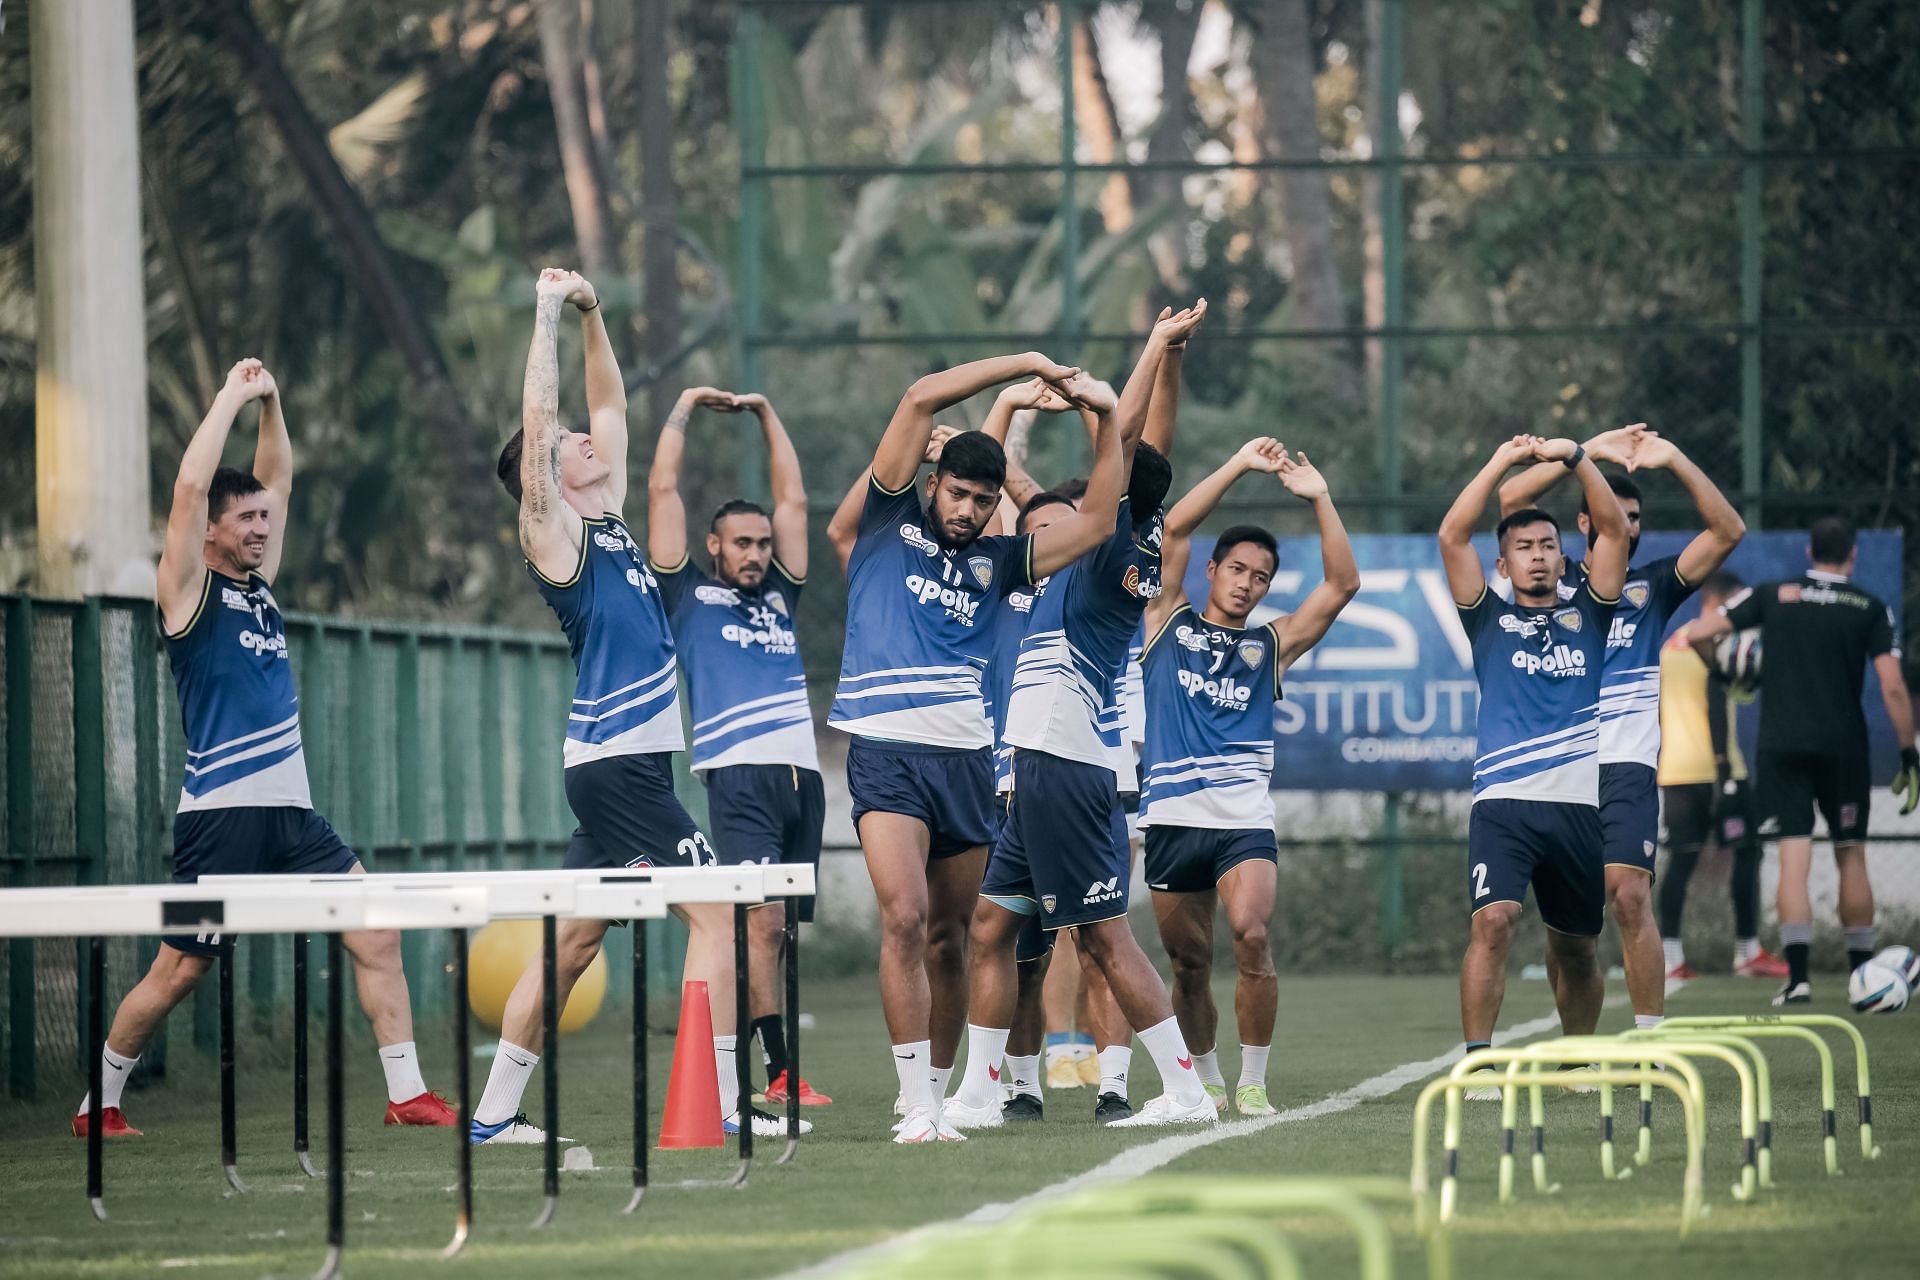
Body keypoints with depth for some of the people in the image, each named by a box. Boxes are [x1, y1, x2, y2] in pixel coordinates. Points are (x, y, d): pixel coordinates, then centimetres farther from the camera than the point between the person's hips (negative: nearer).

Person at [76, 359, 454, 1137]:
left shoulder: (259, 585, 15)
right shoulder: (190, 591, -4)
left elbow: (278, 481, 23)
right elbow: (190, 487, -16)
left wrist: (270, 403, 11)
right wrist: (233, 397, -10)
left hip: (291, 814, 7)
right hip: (222, 817, -7)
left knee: (378, 931, -5)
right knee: (179, 972, -1)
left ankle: (407, 1094, -4)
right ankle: (99, 1104, 13)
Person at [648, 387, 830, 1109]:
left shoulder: (778, 597, 24)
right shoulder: (689, 597, 11)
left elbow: (794, 500, 28)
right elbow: (663, 490, 10)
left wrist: (765, 413, 31)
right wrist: (686, 406, 19)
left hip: (802, 776, 6)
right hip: (740, 780, -6)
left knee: (775, 928, 4)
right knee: (762, 918, -17)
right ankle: (780, 1074, -22)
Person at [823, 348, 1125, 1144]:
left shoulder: (996, 563, 17)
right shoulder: (891, 525, 8)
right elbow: (922, 397, 3)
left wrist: (1110, 417, 10)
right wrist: (1030, 364, 4)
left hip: (968, 757, 4)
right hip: (887, 751, -4)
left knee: (949, 937, 7)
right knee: (904, 917, -18)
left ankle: (936, 1096, 18)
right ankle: (915, 1107, -19)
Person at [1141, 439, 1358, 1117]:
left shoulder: (1271, 644, 18)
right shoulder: (1169, 621, 15)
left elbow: (1342, 583, 10)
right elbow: (1175, 528, 5)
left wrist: (1319, 499, 3)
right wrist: (1240, 465, 2)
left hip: (1245, 813, 0)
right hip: (1171, 813, 0)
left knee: (1251, 935, -21)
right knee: (1189, 961, 5)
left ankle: (1252, 1082, -13)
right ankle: (1205, 1080, 24)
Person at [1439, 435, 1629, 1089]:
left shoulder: (1587, 616, 15)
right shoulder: (1490, 620, 12)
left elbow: (1614, 530, 6)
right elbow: (1452, 536, 2)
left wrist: (1577, 459, -2)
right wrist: (1502, 462, -1)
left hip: (1579, 806, 2)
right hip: (1503, 804, -2)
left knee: (1576, 947, 11)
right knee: (1493, 921, -20)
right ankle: (1476, 1063, -20)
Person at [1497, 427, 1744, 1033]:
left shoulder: (1652, 586, 14)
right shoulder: (1555, 582, 13)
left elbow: (1728, 529, 4)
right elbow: (1510, 500, 1)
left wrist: (1673, 459, -4)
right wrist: (1589, 452, -3)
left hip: (1625, 769, -1)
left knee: (1630, 897, -16)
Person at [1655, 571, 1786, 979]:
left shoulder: (1669, 644, 17)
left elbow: (1656, 713, 20)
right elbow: (1716, 708, -16)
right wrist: (1725, 771, -18)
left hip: (1673, 772, 7)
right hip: (1711, 767, -7)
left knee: (1682, 858, 7)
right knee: (1746, 852, 1)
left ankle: (1669, 956, -1)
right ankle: (1748, 951, -1)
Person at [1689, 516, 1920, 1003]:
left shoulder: (1771, 596, 4)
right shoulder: (1871, 609, 1)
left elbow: (1701, 635, -2)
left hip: (1780, 746, 0)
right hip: (1844, 748, 0)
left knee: (1793, 862, -4)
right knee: (1851, 858, 10)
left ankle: (1798, 975, -14)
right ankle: (1863, 976, 13)